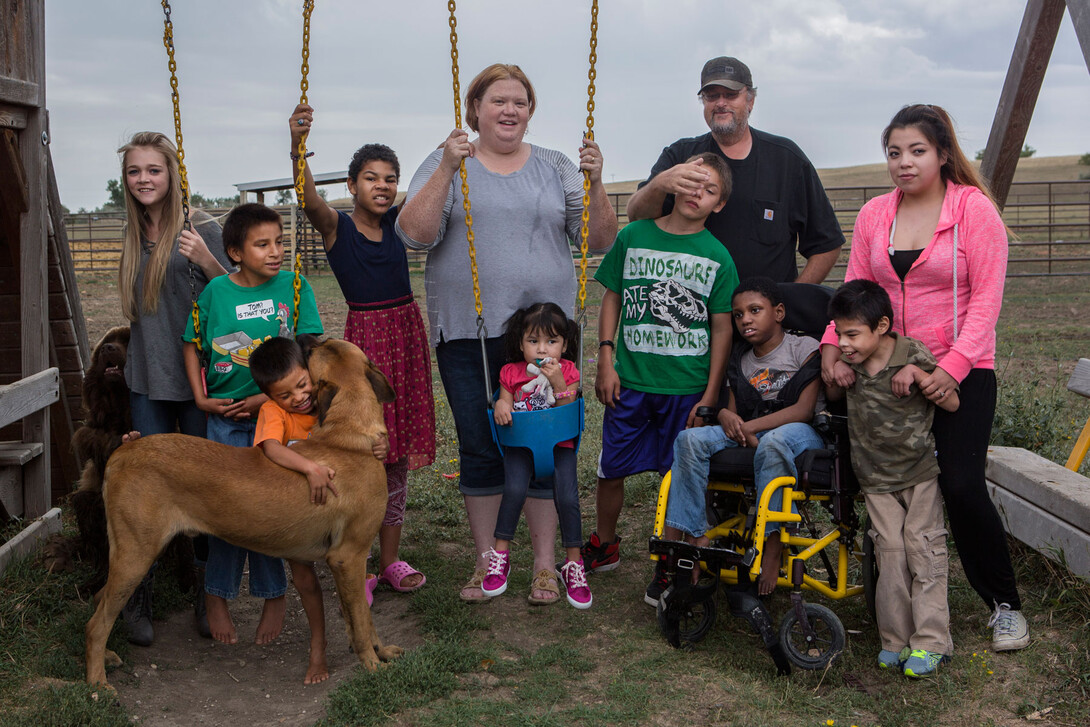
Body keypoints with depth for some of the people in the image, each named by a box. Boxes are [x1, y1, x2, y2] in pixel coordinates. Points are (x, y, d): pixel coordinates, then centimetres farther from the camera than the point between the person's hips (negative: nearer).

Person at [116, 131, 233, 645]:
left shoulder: (200, 228, -6)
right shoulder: (133, 235, 10)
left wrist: (206, 261, -22)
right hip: (147, 378, 4)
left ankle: (207, 595, 19)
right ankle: (138, 596, 14)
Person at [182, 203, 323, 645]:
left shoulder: (294, 286, -4)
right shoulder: (215, 291, -2)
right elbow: (192, 346, 8)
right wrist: (201, 398, -1)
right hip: (225, 415, 1)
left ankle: (273, 596, 21)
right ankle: (217, 597, 20)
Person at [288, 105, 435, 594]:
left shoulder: (399, 221, 8)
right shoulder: (335, 226, -5)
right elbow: (309, 199, -24)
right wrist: (297, 145, -41)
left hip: (408, 335, 5)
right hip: (364, 337, -4)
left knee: (398, 453, 10)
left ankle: (391, 558, 20)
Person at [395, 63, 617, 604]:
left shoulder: (555, 168, 10)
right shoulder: (446, 164, 5)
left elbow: (599, 241, 5)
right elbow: (413, 234, -9)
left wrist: (594, 185, -12)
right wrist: (447, 169, -19)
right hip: (467, 333, -1)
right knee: (479, 448, 6)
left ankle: (544, 563, 16)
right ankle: (485, 560, 21)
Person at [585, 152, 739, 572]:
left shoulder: (718, 257, 0)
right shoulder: (634, 236, 3)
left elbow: (722, 329, 0)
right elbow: (612, 299, 8)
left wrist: (710, 395, -4)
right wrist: (606, 361, 0)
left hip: (688, 386, -1)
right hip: (629, 381, 1)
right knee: (611, 470, 10)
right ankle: (604, 545, 33)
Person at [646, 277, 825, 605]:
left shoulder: (805, 348, 0)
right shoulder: (740, 360, 18)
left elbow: (803, 410, -11)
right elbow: (731, 409, 11)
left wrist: (749, 426, -18)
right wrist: (727, 417, -16)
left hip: (802, 433, -5)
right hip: (750, 432, 5)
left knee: (773, 441, -42)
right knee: (690, 438, -22)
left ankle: (771, 549, -37)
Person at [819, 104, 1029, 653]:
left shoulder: (973, 207, -5)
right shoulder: (874, 215, 7)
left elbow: (986, 297, -11)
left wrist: (953, 367, -21)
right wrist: (834, 346, -12)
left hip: (961, 372, -4)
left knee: (961, 486, -11)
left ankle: (1006, 605, 9)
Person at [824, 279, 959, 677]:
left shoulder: (914, 356, -15)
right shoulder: (848, 362, -3)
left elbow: (952, 403, -12)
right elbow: (832, 397, 16)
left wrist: (918, 374, -26)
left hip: (920, 469, -3)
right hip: (875, 476, 3)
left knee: (922, 545, -5)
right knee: (890, 551, 1)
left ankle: (931, 641, 1)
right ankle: (896, 640, 9)